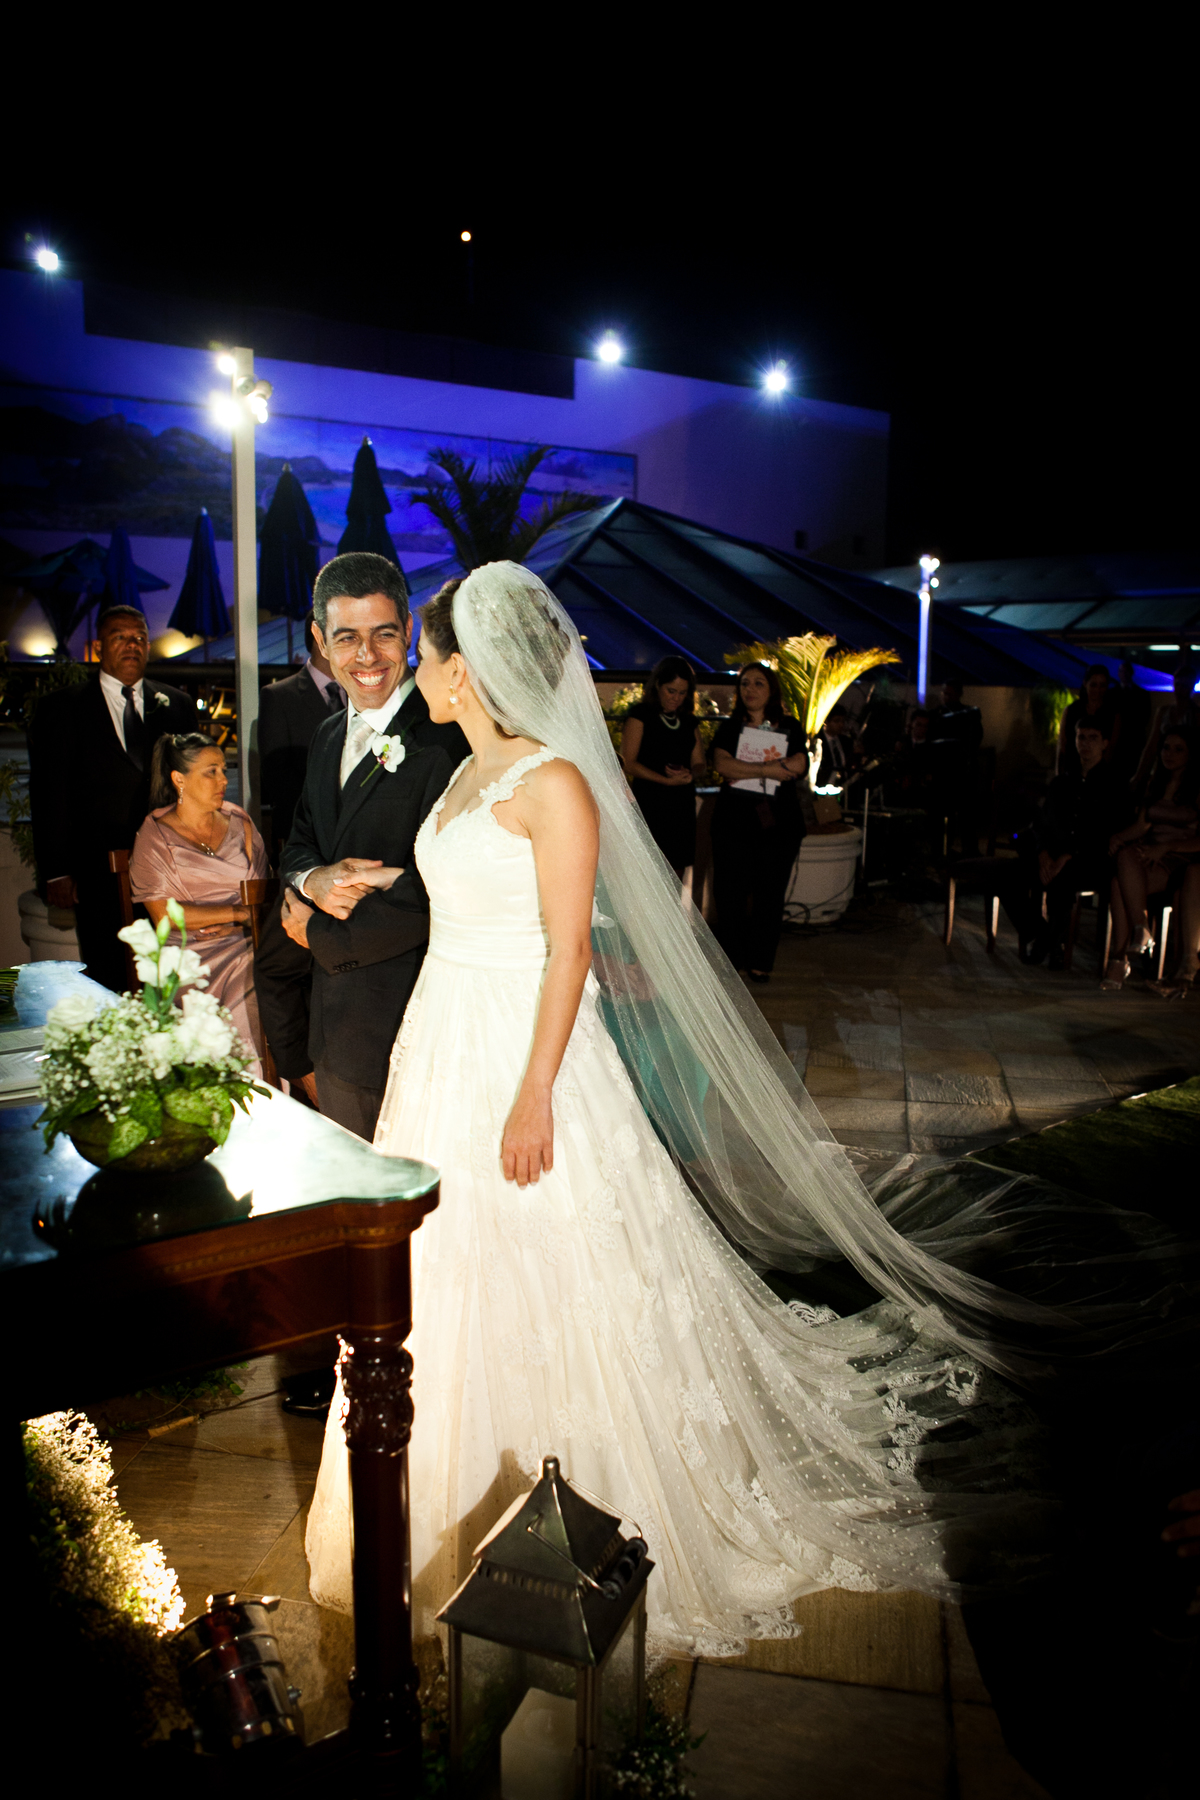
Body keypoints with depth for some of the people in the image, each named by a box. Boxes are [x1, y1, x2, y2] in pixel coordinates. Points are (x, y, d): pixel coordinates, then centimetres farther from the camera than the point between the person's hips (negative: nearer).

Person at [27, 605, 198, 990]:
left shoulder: (177, 705, 13)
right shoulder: (62, 709, 6)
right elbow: (48, 795, 2)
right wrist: (56, 872, -4)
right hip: (99, 876, -2)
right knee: (109, 986, 3)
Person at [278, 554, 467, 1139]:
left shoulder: (445, 738, -18)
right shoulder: (329, 737, 11)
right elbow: (298, 844, 17)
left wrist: (315, 930, -10)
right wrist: (312, 879, -8)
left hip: (408, 1022, -8)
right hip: (336, 1021, 8)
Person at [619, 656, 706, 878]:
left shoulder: (689, 721, 18)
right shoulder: (640, 715, 0)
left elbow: (699, 764, 16)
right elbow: (629, 763, -8)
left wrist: (690, 774, -9)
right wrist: (667, 780, -16)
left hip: (682, 806, 6)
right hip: (649, 804, -5)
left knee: (675, 880, 4)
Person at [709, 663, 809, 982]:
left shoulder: (789, 727, 9)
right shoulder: (729, 726, 9)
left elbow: (799, 766, -7)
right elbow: (721, 764, -9)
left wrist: (744, 770, -16)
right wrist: (770, 768, -15)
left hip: (778, 820, 0)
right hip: (734, 818, 0)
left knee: (770, 892, 2)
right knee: (730, 891, -1)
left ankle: (761, 961, 13)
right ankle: (729, 959, 11)